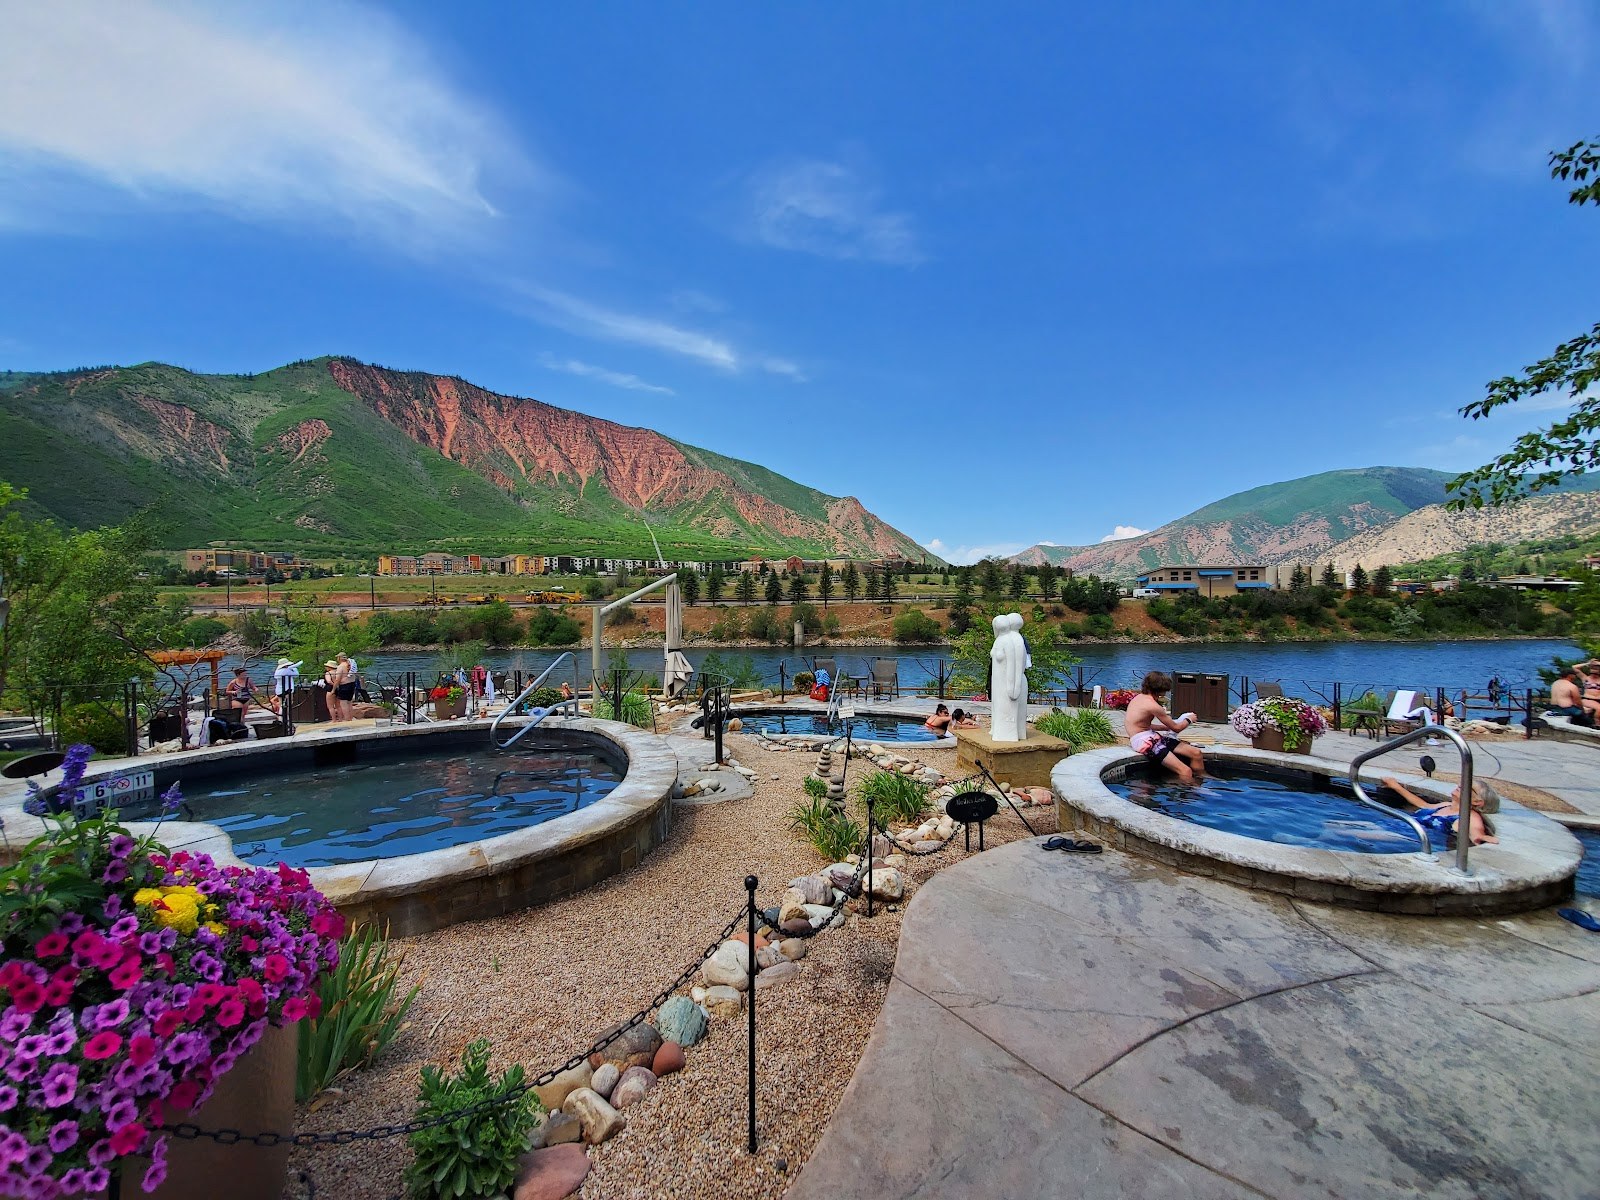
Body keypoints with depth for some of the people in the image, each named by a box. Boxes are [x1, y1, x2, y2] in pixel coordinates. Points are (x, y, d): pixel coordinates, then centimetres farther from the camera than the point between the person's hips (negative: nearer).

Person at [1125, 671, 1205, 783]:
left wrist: (1167, 727, 21)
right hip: (1144, 741, -10)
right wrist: (1189, 719, 14)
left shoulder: (1140, 697, 11)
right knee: (1186, 772, -21)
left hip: (1150, 736, 10)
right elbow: (1176, 728, -5)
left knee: (1196, 753, 5)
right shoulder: (1152, 705, -17)